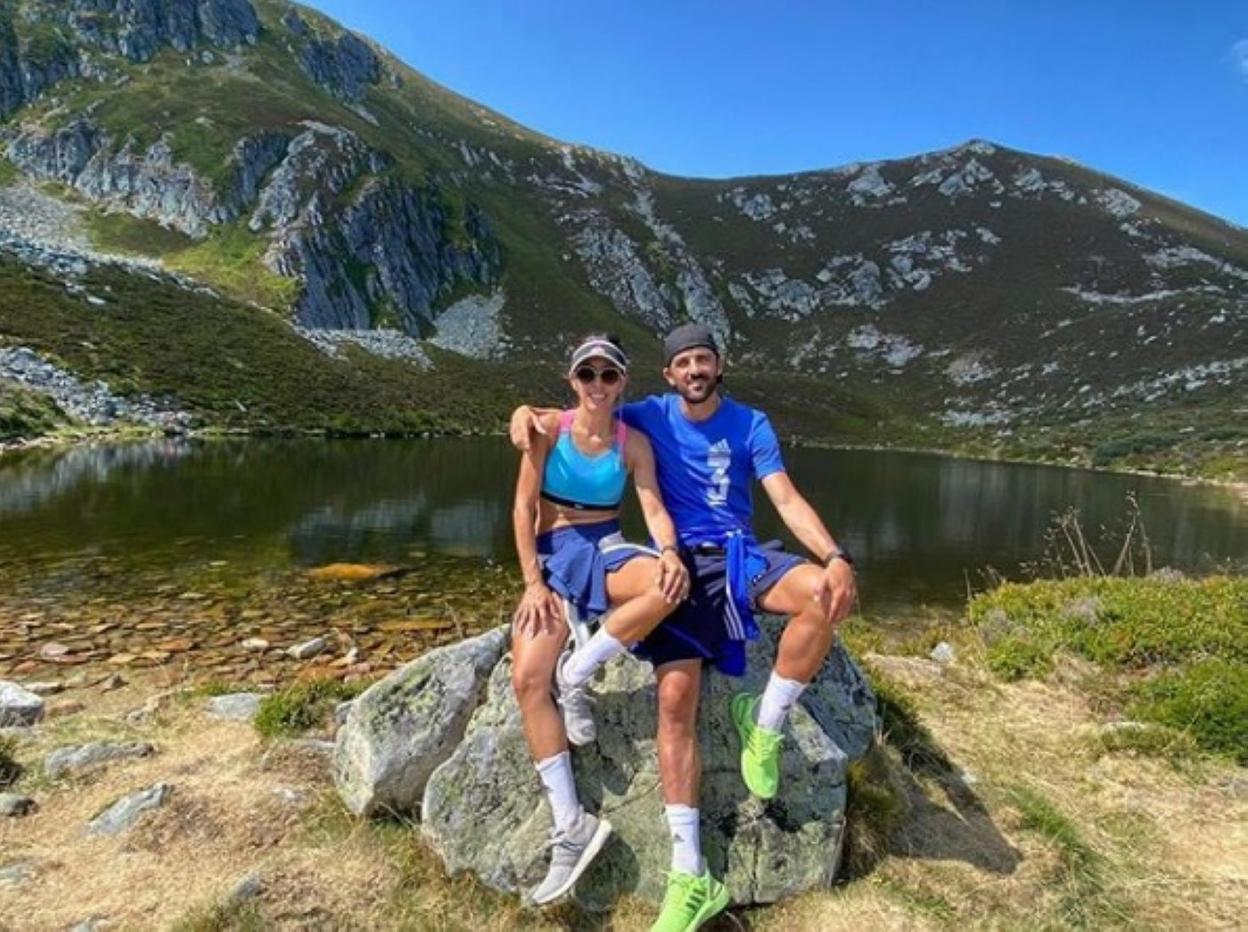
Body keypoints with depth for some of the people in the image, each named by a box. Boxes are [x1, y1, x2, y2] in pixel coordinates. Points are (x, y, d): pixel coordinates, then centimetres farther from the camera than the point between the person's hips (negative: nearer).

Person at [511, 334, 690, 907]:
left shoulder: (634, 442, 1)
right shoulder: (549, 428, -2)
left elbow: (654, 507, -7)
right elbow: (523, 507, -4)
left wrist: (669, 552, -30)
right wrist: (533, 582, -11)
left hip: (607, 549, 1)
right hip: (553, 557, 0)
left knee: (672, 584, -34)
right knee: (527, 679, -21)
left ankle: (577, 673, -15)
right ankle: (571, 825, -13)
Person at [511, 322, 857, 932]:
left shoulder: (750, 425, 4)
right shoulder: (649, 417, 6)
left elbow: (787, 500, -6)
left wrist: (835, 556, -23)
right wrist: (527, 411, -10)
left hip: (739, 555, 1)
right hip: (682, 565, 0)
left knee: (825, 594, -30)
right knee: (675, 698, -17)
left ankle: (764, 727, -8)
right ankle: (692, 878, -7)